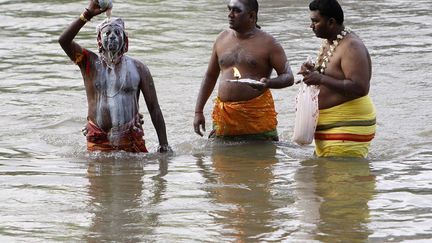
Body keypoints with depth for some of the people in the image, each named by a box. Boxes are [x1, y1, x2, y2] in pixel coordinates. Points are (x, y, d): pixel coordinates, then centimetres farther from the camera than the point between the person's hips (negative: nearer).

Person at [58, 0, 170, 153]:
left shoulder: (138, 69, 5)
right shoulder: (90, 63, 4)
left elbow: (154, 108, 4)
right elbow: (63, 41, -12)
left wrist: (164, 145, -2)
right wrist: (88, 14, -18)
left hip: (131, 140, 0)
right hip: (98, 142, 0)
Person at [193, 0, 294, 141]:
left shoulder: (267, 43, 0)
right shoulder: (222, 39, 13)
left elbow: (288, 77, -2)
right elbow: (210, 76, 21)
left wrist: (268, 84, -25)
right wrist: (198, 112, 15)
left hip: (257, 115, -4)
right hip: (223, 117, 4)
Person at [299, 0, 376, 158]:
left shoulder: (351, 47, -16)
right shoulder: (328, 43, 15)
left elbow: (360, 88, -26)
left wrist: (321, 79, -28)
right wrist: (314, 72, 6)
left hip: (348, 125, -10)